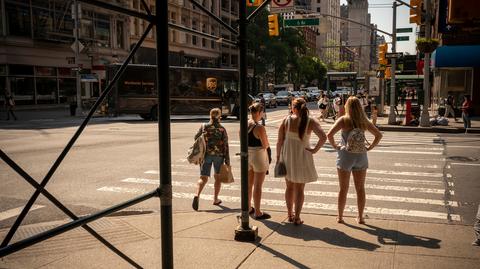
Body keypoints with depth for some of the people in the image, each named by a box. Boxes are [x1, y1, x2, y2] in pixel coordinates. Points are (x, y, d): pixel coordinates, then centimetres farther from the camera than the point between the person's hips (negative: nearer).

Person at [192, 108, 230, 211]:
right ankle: (215, 199, 24)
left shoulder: (204, 127, -1)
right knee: (218, 176, 19)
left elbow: (196, 138, 5)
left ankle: (197, 195, -23)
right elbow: (225, 145, -8)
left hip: (206, 155, 1)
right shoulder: (222, 129, -6)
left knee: (203, 178, 2)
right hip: (218, 155, -1)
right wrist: (227, 160, -5)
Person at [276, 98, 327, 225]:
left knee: (289, 187, 19)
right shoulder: (311, 121, -10)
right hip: (302, 157, -2)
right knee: (299, 189, 12)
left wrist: (278, 156, 4)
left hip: (287, 156, 2)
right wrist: (314, 150, -10)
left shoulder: (287, 120, -7)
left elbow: (280, 141, -5)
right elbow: (323, 137, -23)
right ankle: (297, 218, 12)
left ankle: (290, 215, 28)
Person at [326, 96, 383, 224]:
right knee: (360, 188, 12)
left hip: (345, 155, -2)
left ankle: (340, 217, 15)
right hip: (361, 156, 3)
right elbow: (379, 135, 7)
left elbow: (329, 135, -19)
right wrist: (369, 147, 8)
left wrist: (335, 146, -5)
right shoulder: (364, 121, 2)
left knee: (343, 189, 7)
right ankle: (360, 217, 18)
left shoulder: (343, 120, -9)